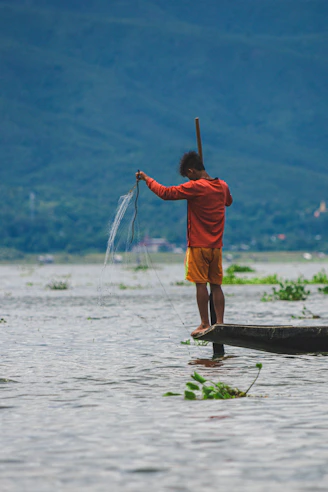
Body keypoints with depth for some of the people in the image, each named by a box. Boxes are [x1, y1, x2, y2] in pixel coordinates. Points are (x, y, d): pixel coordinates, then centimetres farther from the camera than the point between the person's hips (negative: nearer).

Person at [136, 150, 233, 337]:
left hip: (199, 245, -6)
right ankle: (220, 323, 3)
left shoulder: (195, 187, -13)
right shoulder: (222, 186, 7)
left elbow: (165, 192, -13)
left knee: (201, 284, -3)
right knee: (216, 284, 7)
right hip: (216, 246, 6)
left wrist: (147, 179, 1)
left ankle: (205, 324, -4)